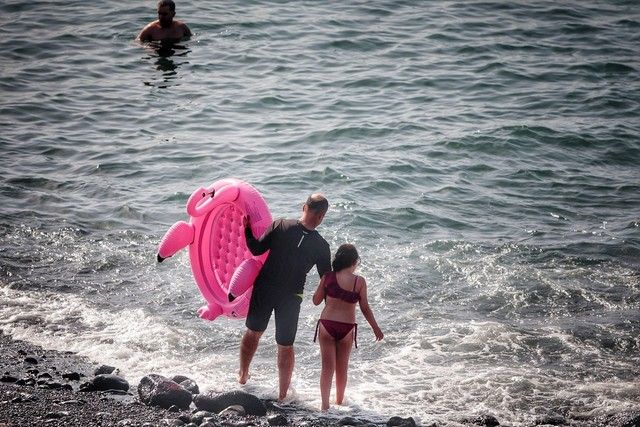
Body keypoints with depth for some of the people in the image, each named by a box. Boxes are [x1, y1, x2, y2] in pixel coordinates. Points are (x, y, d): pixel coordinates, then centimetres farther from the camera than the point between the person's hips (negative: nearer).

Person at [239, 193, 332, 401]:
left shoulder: (279, 226, -11)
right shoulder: (321, 246, -11)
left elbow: (257, 249, -6)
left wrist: (247, 230, 10)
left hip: (264, 288, 1)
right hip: (291, 296, -1)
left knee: (253, 332, 23)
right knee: (286, 346, 12)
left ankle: (243, 375, 39)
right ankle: (283, 394, 19)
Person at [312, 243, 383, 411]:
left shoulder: (328, 277, -4)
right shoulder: (359, 281, -7)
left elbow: (316, 301, 4)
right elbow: (365, 308, -2)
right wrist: (376, 328, 11)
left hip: (326, 325, 0)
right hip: (347, 328, 0)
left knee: (327, 367, 2)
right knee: (342, 368, 17)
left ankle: (325, 404, -8)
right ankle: (339, 400, 33)